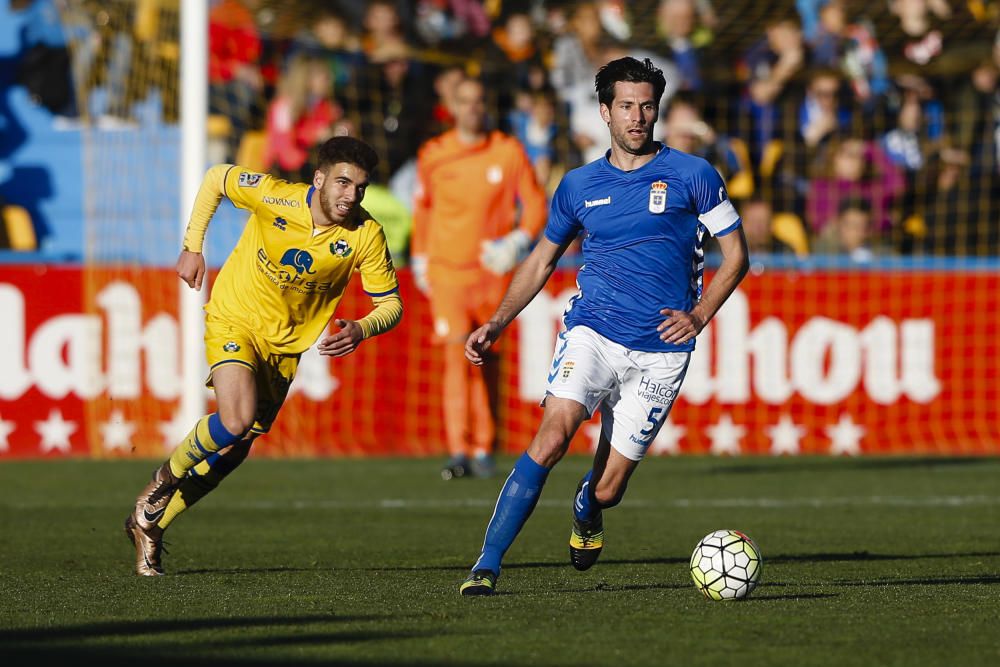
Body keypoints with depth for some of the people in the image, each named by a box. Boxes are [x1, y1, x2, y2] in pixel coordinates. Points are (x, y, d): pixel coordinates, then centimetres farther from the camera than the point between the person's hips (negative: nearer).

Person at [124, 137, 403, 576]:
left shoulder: (366, 235, -18)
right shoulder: (274, 197, -23)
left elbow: (391, 304, -11)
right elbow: (216, 178, -4)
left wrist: (361, 330, -32)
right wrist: (192, 247, -4)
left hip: (286, 343, 4)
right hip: (234, 320, -4)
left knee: (233, 452, 8)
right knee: (236, 421, -27)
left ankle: (149, 524, 27)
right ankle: (165, 477, 2)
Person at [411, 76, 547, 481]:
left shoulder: (509, 152, 1)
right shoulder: (433, 155, 3)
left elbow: (535, 204, 5)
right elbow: (422, 208, 17)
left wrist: (517, 242, -11)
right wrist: (419, 259, 16)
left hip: (493, 268, 1)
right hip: (446, 269, -1)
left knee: (487, 358, 5)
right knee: (458, 354, -12)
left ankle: (483, 449, 13)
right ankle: (459, 451, -14)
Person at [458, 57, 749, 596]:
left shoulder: (692, 176, 3)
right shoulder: (579, 186, 11)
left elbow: (736, 254, 7)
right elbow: (541, 261, 23)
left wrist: (699, 315, -7)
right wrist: (496, 324, 12)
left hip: (661, 350, -1)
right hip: (592, 333, 1)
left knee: (607, 488, -1)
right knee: (552, 438, -24)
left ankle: (585, 515, 39)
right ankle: (486, 567, -22)